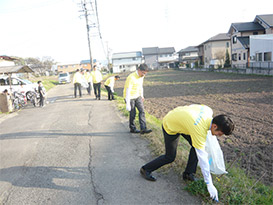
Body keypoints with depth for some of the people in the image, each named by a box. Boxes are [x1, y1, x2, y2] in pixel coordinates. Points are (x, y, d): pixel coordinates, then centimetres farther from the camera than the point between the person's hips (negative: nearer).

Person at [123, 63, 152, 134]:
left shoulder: (141, 76, 0)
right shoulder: (131, 78, -25)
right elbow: (128, 91, -26)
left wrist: (142, 95, 25)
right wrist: (128, 104, -27)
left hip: (137, 96, 7)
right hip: (130, 97, -7)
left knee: (142, 110, -6)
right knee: (132, 114, 1)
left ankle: (143, 129, -8)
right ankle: (132, 128, 21)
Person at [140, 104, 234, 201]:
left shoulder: (209, 110, -19)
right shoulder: (199, 131, -38)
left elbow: (192, 106, 1)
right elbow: (202, 158, -32)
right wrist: (209, 184, -25)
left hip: (179, 119, 8)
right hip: (170, 126, -8)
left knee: (196, 146, -1)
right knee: (170, 157, 2)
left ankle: (188, 173, 11)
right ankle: (146, 169, 19)